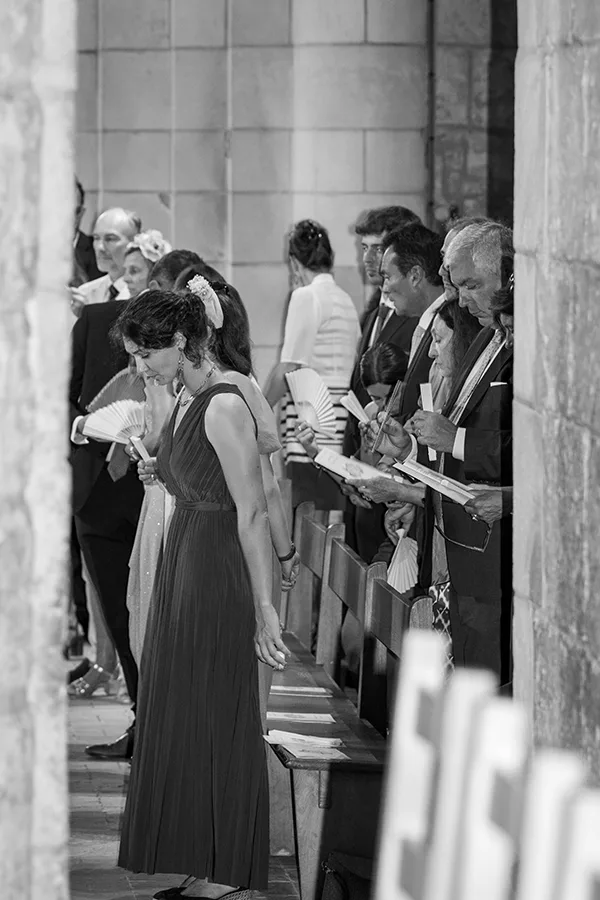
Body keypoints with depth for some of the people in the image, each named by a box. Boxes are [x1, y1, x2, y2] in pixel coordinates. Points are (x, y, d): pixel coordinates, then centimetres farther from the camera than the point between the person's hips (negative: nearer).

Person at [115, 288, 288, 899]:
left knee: (216, 720, -1)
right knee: (182, 717, 14)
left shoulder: (223, 407, -20)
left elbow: (253, 512, -22)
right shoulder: (187, 399, 9)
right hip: (182, 568, 10)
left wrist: (264, 610, -22)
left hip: (218, 575, -10)